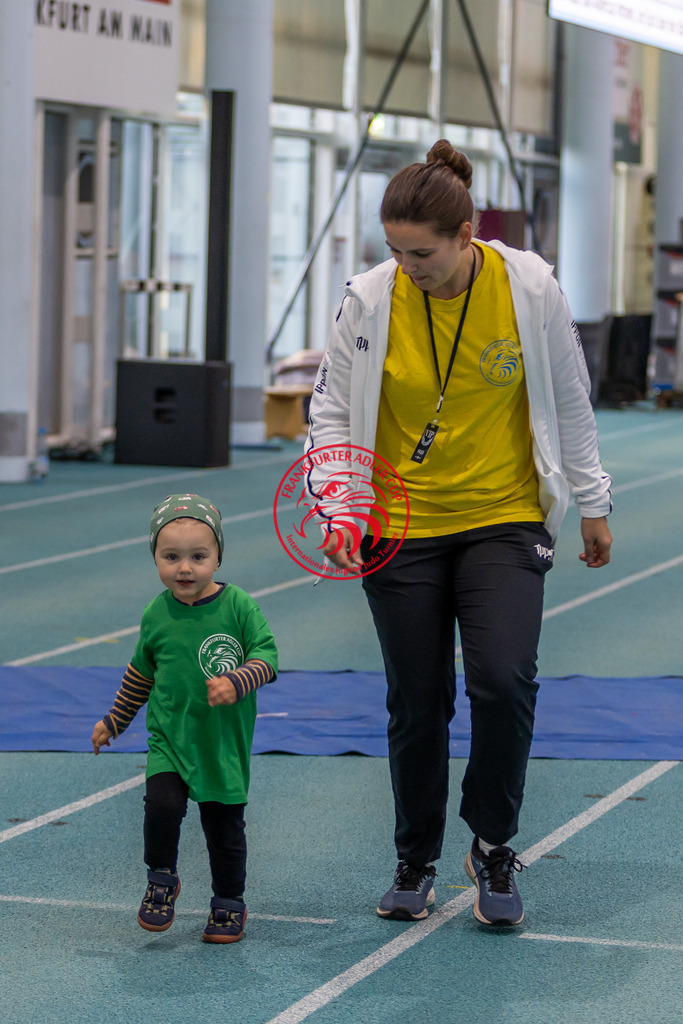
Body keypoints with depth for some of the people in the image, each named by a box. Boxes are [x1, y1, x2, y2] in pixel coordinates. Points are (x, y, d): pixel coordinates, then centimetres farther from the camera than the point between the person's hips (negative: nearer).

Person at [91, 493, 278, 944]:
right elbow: (141, 673, 15)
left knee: (225, 827, 7)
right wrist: (114, 722, 21)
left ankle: (229, 905, 28)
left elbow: (267, 656, -9)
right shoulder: (156, 615, 0)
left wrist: (236, 682, -28)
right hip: (169, 738, 1)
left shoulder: (238, 605, -9)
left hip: (225, 742, -1)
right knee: (162, 805, -21)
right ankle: (162, 881, 4)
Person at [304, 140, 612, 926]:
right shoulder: (369, 299, -10)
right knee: (417, 703, 4)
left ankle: (492, 847, 7)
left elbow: (569, 402, 3)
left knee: (504, 683, -17)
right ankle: (416, 863, 26)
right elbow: (331, 408, 0)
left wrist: (592, 506, 9)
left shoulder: (528, 287, -10)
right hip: (402, 530, 1)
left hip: (504, 522, -1)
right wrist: (336, 507, -14)